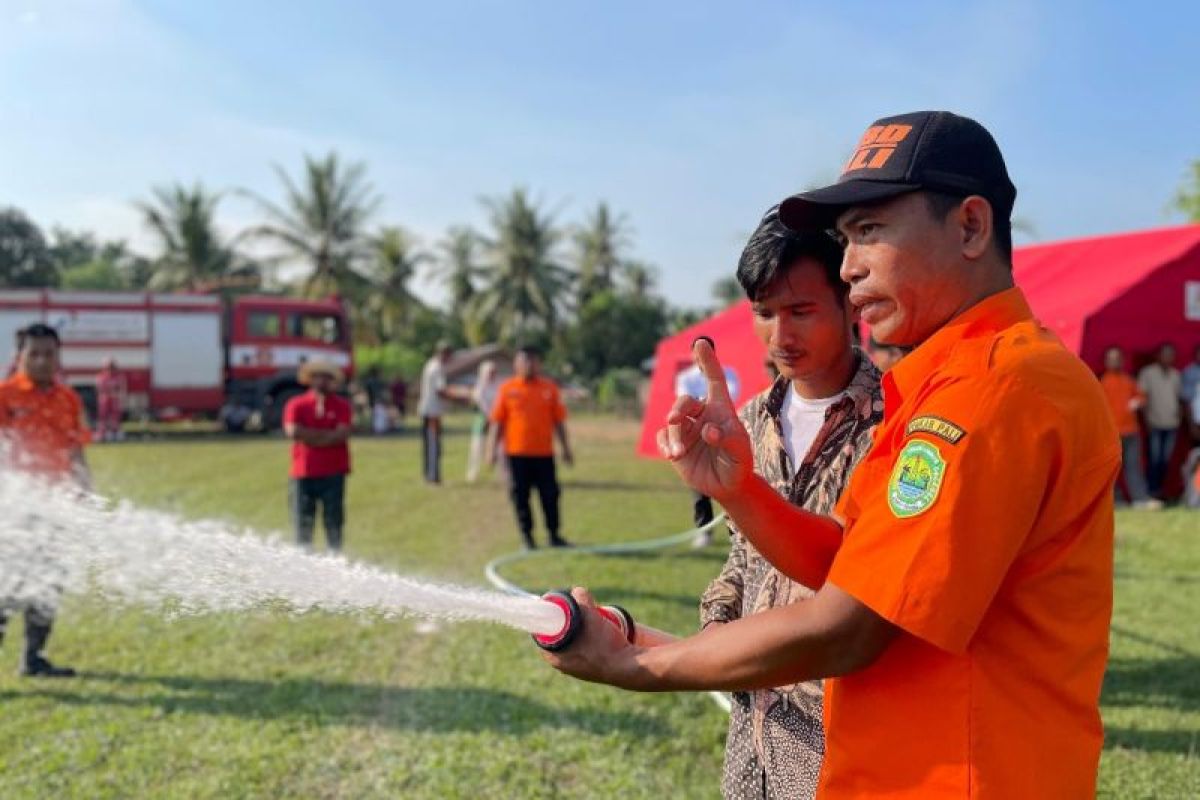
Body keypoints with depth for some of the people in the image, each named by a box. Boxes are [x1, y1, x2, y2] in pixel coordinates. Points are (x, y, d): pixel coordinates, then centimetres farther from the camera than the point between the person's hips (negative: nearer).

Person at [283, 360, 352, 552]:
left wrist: (309, 436, -9)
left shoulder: (342, 405, 6)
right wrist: (327, 434, -6)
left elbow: (343, 434, -8)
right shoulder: (296, 404, 7)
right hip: (303, 473, 0)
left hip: (333, 473, 0)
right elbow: (292, 431, -9)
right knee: (303, 523, 2)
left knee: (333, 522, 1)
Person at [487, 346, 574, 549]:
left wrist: (566, 448, 8)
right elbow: (497, 421, 4)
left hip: (544, 453, 1)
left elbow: (559, 421, 9)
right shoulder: (507, 388, 2)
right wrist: (492, 448, -1)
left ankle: (554, 535, 16)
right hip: (516, 453, -1)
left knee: (550, 495, 3)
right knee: (520, 497, 3)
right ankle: (527, 537, 16)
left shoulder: (549, 387, 5)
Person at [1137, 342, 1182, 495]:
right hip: (1155, 424, -5)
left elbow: (1178, 395, 21)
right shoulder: (1147, 372, -2)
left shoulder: (1175, 374, 14)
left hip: (1172, 423, 5)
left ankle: (1160, 488, 14)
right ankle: (1152, 490, -4)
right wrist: (1147, 418, -12)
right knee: (1155, 458, -8)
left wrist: (1180, 411, 2)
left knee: (1166, 459, 6)